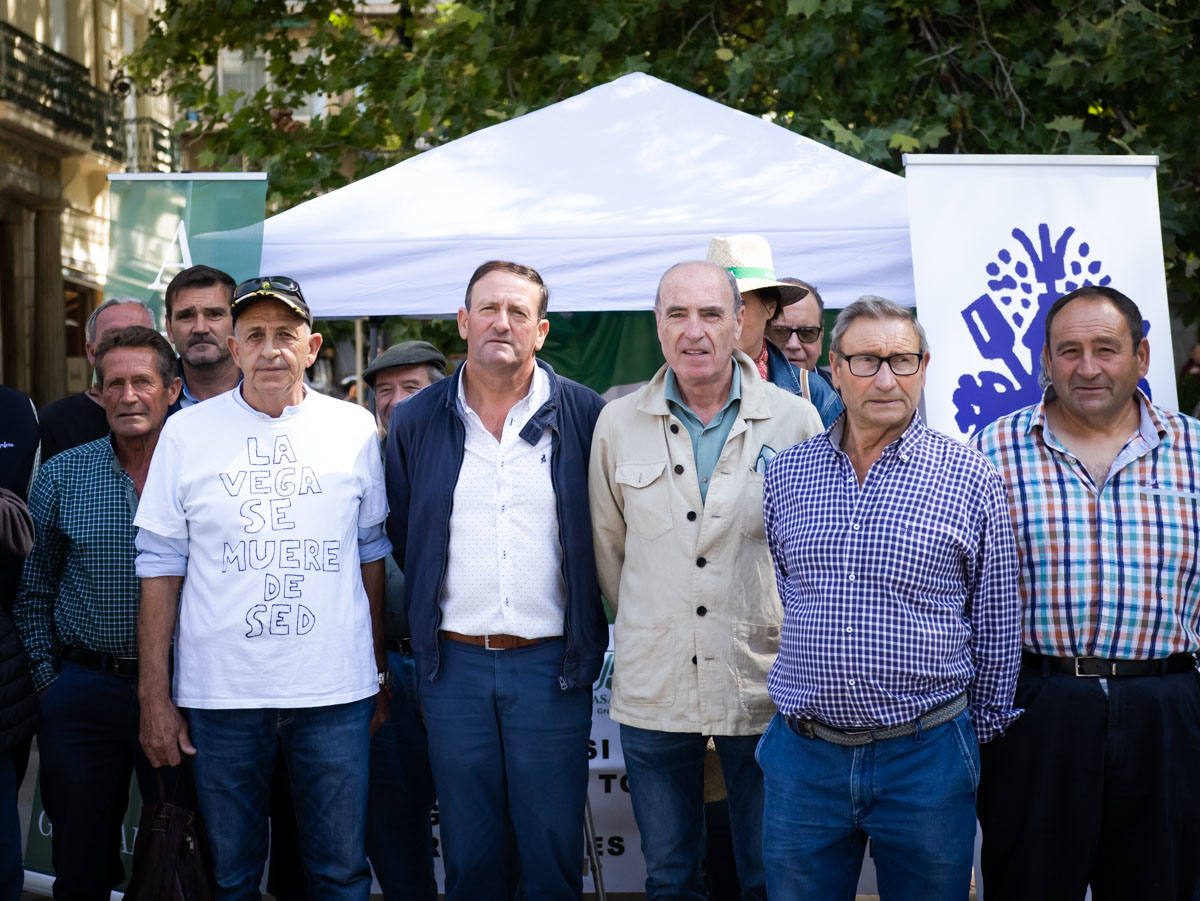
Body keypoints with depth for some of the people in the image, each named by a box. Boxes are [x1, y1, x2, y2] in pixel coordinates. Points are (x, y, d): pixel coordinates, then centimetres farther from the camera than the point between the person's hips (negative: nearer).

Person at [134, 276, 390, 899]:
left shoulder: (355, 428, 5)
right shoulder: (186, 432, 1)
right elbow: (160, 567, 3)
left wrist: (379, 672, 12)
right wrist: (154, 697, -1)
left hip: (335, 691, 1)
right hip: (220, 693, 0)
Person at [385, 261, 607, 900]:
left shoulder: (583, 415, -1)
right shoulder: (415, 422, 5)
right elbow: (400, 539, 13)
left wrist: (589, 634, 4)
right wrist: (426, 632, 11)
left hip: (552, 662, -1)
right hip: (453, 662, 2)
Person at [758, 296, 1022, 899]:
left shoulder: (970, 478, -3)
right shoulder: (786, 473, 5)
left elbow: (996, 622, 4)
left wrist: (982, 729, 7)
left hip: (927, 758, -2)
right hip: (802, 758, 2)